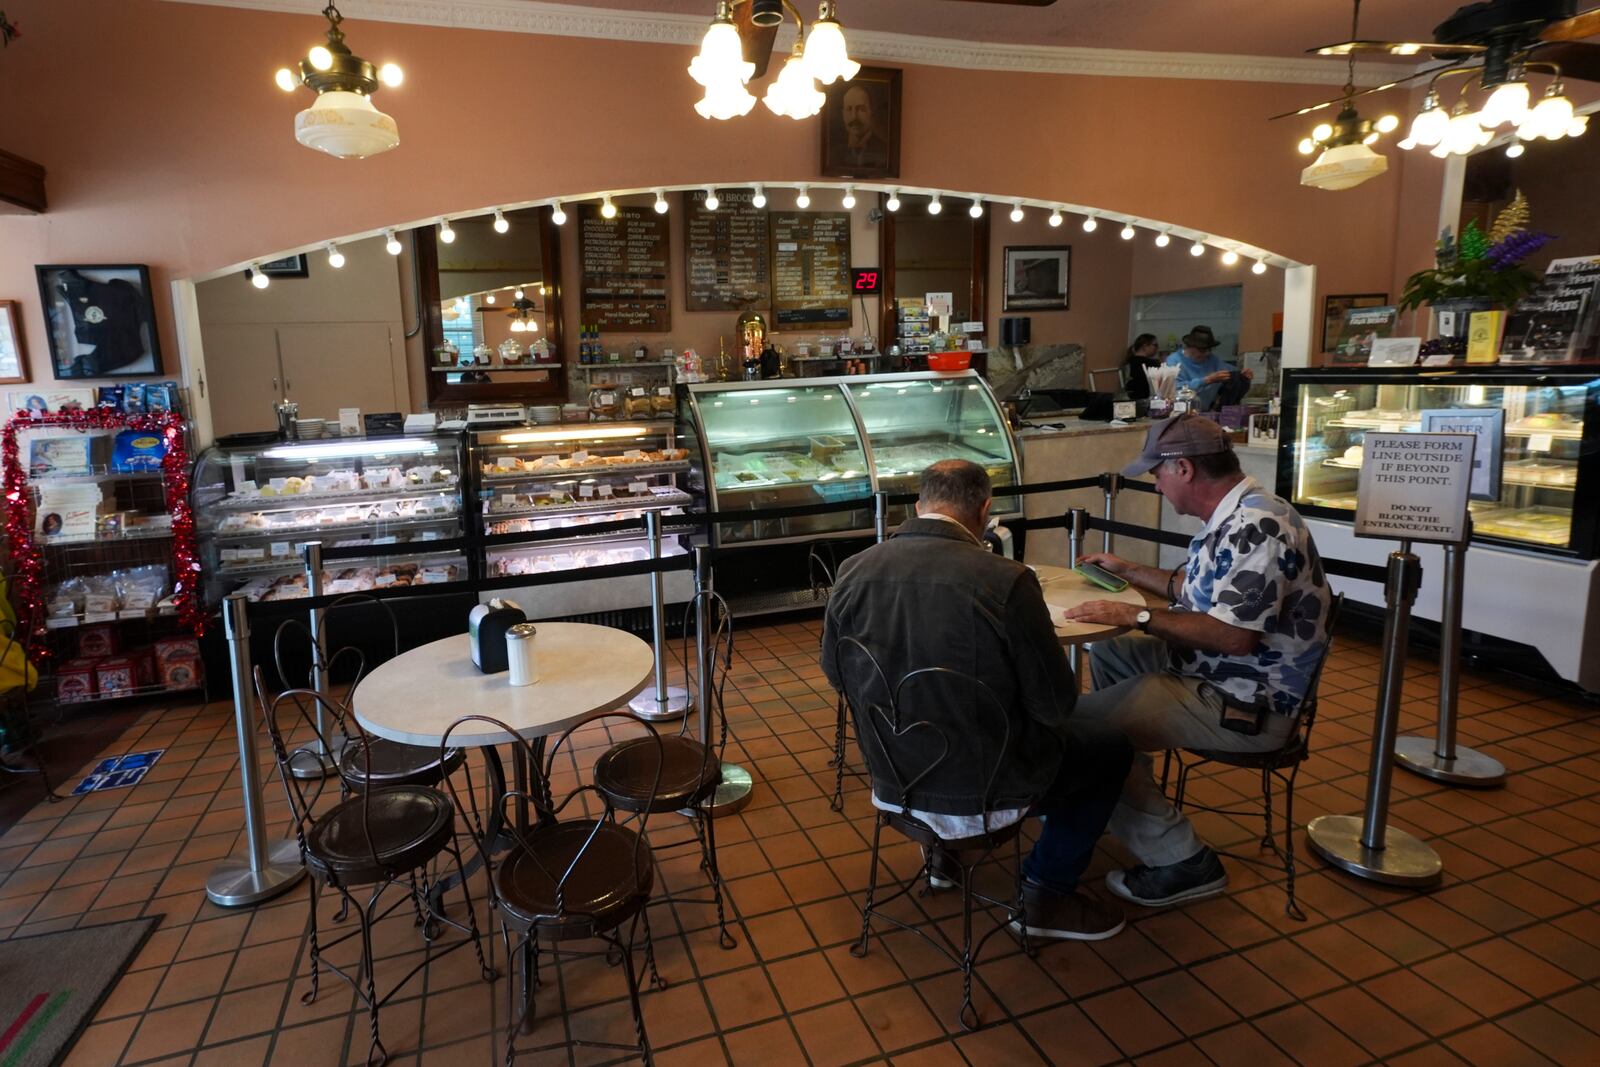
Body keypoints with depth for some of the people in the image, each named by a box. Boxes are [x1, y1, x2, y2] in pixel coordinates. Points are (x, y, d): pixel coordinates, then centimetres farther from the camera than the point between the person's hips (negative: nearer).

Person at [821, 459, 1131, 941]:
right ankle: (1047, 893, 24)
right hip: (980, 788, -5)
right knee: (1111, 749, 18)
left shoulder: (854, 571, -11)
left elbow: (835, 673, 5)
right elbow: (1055, 704, -15)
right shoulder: (1006, 581, -24)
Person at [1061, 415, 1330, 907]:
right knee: (1106, 650, 21)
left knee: (1077, 726, -16)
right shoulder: (1236, 518, 9)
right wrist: (1127, 570, 24)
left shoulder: (1257, 528, -24)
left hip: (1246, 703, -11)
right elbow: (1195, 591, 22)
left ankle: (1180, 861, -3)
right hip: (1215, 672, 11)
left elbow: (1234, 635, -30)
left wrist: (1138, 615, -23)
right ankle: (1135, 790, 26)